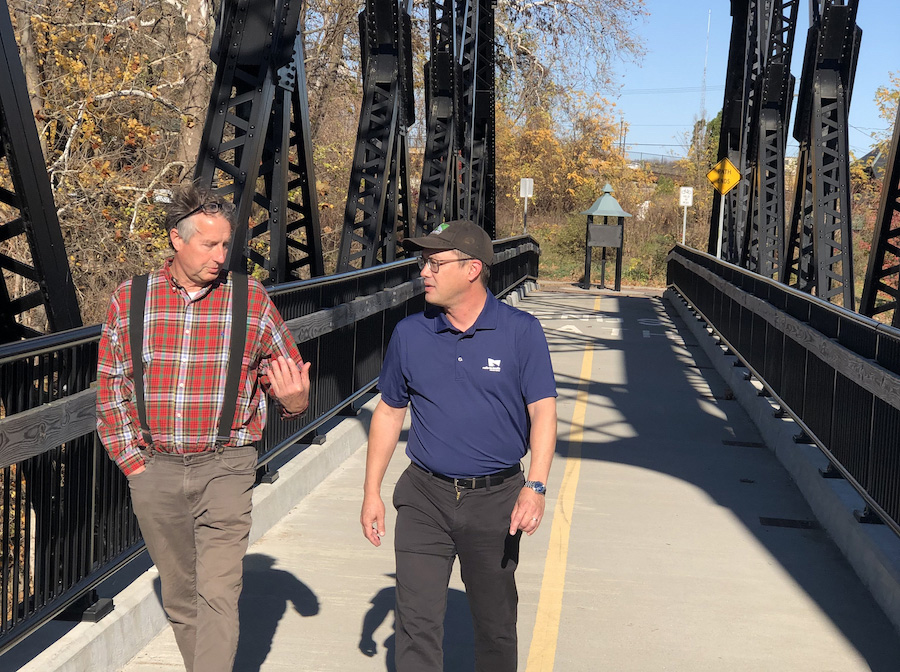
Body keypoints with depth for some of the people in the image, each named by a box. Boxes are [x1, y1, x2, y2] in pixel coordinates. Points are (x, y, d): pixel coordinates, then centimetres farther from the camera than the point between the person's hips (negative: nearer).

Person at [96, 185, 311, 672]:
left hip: (225, 466, -2)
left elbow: (288, 377, 7)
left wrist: (293, 399, -17)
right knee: (179, 595, 14)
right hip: (154, 469, 2)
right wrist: (132, 461, 2)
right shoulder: (130, 299, 1)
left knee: (218, 594, -10)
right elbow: (110, 390, 8)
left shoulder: (250, 299, -1)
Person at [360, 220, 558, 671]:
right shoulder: (410, 334, 2)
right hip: (424, 498, 2)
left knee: (495, 622, 13)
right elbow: (389, 412, 10)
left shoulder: (521, 332, -5)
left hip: (495, 499, -1)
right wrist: (372, 492, 8)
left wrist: (535, 487, -20)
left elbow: (543, 411, -8)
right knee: (416, 621, -3)